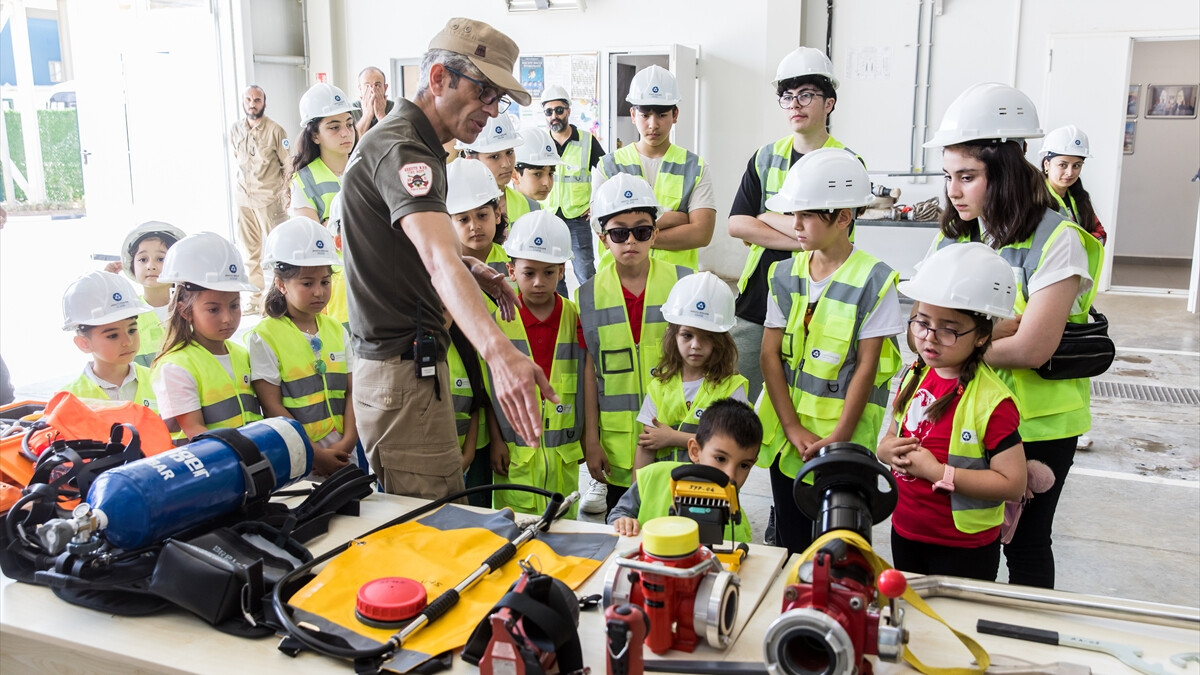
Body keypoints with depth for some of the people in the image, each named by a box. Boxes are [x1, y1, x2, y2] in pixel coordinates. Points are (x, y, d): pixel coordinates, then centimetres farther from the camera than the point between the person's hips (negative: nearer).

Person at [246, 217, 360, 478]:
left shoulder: (337, 331, 10)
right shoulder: (264, 337, -5)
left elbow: (352, 392, 7)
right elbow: (272, 407, -9)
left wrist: (347, 442, -8)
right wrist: (316, 455, -14)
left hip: (344, 456, 4)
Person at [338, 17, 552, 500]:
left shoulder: (409, 142, 14)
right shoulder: (402, 151, -19)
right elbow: (439, 262, -38)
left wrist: (469, 266, 8)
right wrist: (499, 351, -54)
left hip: (406, 363, 11)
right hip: (403, 371, -11)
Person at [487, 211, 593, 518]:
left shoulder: (575, 317, 2)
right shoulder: (498, 318, -2)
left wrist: (590, 439, 7)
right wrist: (496, 440, -2)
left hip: (563, 453, 2)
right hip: (514, 450, -1)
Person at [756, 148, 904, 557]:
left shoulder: (874, 281, -9)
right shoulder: (785, 274, 3)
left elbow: (866, 368, -10)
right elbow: (770, 356, -1)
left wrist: (837, 439, -14)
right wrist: (794, 429, -9)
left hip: (843, 442, -4)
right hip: (786, 436, 4)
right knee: (789, 543, 15)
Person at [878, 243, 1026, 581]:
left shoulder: (991, 400, -21)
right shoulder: (916, 376, -1)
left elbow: (1012, 484, -23)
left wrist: (937, 471, -26)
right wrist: (888, 450, -11)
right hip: (904, 533, 6)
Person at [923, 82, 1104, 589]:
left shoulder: (1056, 241, -14)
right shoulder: (950, 237, 3)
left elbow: (1031, 349, -22)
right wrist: (999, 329, -20)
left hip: (1037, 426, -4)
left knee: (1026, 544, 12)